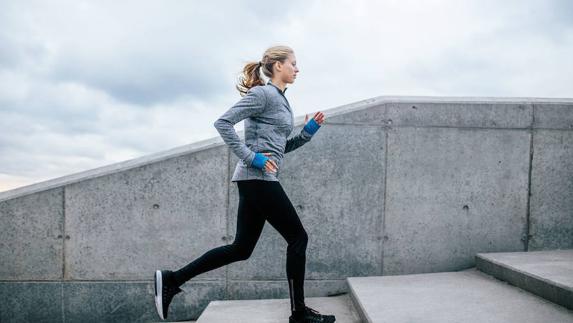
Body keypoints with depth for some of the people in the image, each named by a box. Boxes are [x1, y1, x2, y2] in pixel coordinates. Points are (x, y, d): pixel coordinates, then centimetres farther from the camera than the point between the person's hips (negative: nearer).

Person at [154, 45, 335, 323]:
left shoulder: (281, 99, 20)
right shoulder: (263, 93, -9)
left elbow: (282, 147, 25)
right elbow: (223, 123, -17)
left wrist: (309, 130, 13)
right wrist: (251, 158, -19)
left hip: (257, 181, 10)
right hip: (258, 178, -10)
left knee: (241, 248, 10)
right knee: (298, 238, -1)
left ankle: (171, 279, 14)